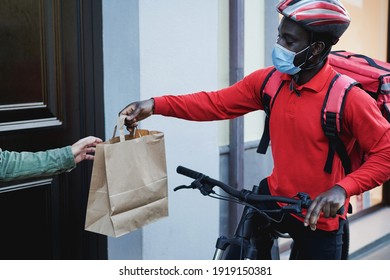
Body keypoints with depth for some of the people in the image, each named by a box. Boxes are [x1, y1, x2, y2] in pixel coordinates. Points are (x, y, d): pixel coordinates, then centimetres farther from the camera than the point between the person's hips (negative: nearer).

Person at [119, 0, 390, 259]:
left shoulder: (348, 98, -23)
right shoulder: (268, 81, -8)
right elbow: (217, 103, -6)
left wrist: (342, 188, -34)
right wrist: (156, 105, -16)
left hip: (320, 215, -4)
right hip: (275, 196, 4)